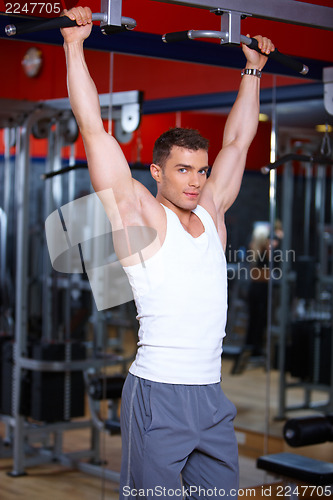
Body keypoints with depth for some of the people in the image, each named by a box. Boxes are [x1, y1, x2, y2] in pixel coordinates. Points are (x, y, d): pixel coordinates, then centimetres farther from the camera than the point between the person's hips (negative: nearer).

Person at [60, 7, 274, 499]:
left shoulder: (211, 211, 12)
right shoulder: (140, 215, -4)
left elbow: (238, 139, 22)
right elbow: (94, 129, -6)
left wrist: (253, 69, 28)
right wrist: (74, 45, -5)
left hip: (213, 397, 6)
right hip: (158, 397, -6)